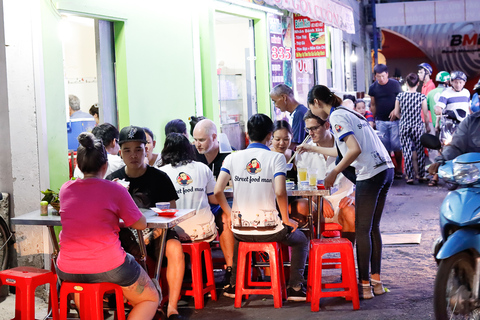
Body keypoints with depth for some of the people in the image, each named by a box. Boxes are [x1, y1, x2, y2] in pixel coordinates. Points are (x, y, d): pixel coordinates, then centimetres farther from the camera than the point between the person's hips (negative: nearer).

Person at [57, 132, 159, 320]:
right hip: (108, 267, -5)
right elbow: (141, 224, 1)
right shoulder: (115, 190, -7)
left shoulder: (65, 189, 6)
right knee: (151, 299, 15)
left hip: (68, 271, 5)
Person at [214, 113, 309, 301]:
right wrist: (286, 220, -5)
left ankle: (234, 285, 37)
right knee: (301, 240, 26)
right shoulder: (276, 158, -7)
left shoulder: (232, 158, 1)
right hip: (269, 229, -3)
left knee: (237, 237, 41)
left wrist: (231, 215, 6)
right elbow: (280, 193, -21)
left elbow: (218, 191, -9)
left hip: (241, 229, 3)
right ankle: (295, 288, 17)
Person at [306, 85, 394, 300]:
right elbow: (343, 151, 30)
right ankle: (376, 281, 18)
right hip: (386, 169, 9)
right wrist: (315, 149, 40)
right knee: (373, 228, 15)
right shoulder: (348, 113, 21)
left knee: (362, 230, -1)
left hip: (370, 174, -9)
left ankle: (364, 285, 2)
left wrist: (334, 173, -10)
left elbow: (355, 149, -19)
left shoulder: (336, 116, -6)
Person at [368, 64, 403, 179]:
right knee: (384, 146, 2)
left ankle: (398, 170, 8)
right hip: (381, 121, 2)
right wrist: (373, 119, 12)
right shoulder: (373, 88, 4)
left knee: (396, 145, -2)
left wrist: (395, 111, -10)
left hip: (394, 120, -2)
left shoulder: (395, 84, -2)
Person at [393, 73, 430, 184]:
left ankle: (410, 176, 3)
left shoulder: (400, 96, -2)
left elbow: (396, 113, 4)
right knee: (420, 151, 11)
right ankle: (420, 175, 18)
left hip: (404, 126, 1)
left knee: (407, 152, 4)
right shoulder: (422, 97, -8)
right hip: (418, 126, -1)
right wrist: (427, 126, 12)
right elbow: (426, 114, -3)